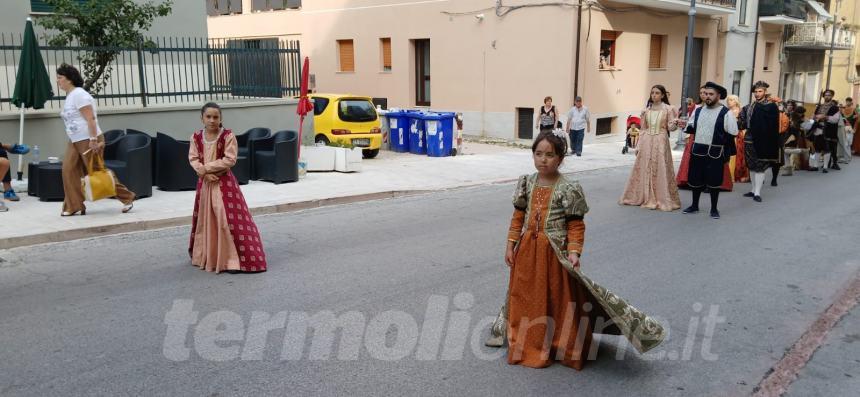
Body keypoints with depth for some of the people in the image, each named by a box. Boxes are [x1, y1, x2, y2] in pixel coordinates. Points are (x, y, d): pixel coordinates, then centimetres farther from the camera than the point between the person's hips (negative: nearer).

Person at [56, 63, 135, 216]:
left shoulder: (79, 94, -15)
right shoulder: (69, 96, 16)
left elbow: (90, 119, -22)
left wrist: (93, 140, -27)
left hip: (88, 141, -9)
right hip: (75, 141, 9)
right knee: (69, 171, -1)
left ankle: (127, 197, 10)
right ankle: (74, 207, 3)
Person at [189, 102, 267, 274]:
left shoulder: (228, 136, -10)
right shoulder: (196, 137, 3)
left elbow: (230, 160, -17)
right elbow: (193, 159, -1)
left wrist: (206, 167, -16)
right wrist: (204, 173, -17)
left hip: (224, 183, -5)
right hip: (204, 183, 5)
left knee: (229, 219, -8)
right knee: (205, 220, 16)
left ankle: (233, 259, -2)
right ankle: (207, 256, 33)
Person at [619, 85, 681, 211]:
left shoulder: (668, 109, -1)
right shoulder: (647, 110, 10)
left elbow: (670, 127, -2)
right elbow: (644, 128, 12)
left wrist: (675, 123, -24)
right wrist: (639, 145, 7)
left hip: (660, 142, -4)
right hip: (646, 141, 4)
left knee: (660, 170, -3)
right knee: (645, 170, 6)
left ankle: (662, 199, 5)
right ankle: (646, 198, 17)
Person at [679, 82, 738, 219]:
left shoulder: (726, 113, -7)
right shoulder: (698, 111, 9)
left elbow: (731, 136, -6)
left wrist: (727, 155, -8)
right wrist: (686, 126, -4)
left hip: (715, 153, -5)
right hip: (697, 151, 5)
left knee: (714, 181, 3)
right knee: (695, 179, 11)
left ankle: (714, 209, 17)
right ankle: (694, 206, 28)